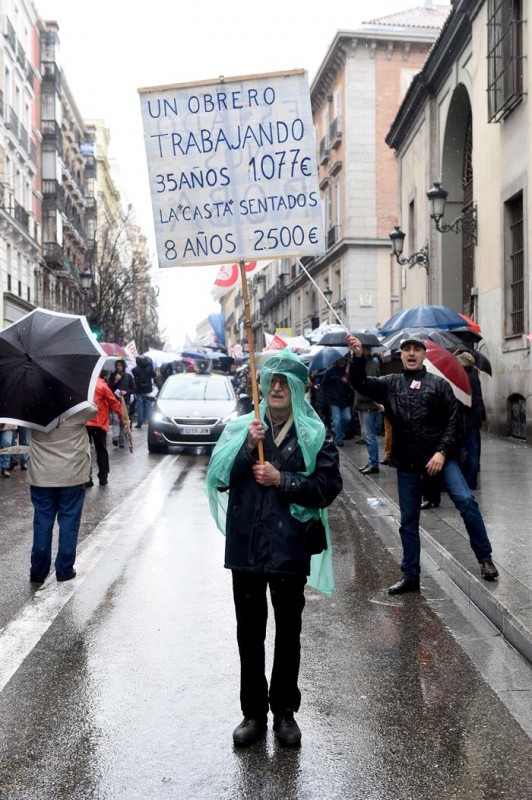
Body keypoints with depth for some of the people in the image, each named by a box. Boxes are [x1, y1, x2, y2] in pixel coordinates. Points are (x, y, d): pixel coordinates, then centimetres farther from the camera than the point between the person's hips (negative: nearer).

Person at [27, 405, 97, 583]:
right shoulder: (77, 409, -13)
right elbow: (93, 409, 4)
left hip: (41, 476, 2)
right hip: (72, 476, -2)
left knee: (42, 522, 10)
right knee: (69, 522, 8)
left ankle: (38, 572, 16)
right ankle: (65, 570, 13)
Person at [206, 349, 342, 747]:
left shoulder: (316, 434, -2)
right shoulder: (242, 427, 3)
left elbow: (328, 486, -9)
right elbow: (219, 478, -5)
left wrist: (282, 480, -17)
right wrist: (247, 448, -18)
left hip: (291, 547, -1)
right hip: (246, 545, 2)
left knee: (288, 632, 12)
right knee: (249, 632, 12)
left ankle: (285, 711, 27)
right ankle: (253, 712, 26)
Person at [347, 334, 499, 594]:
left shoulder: (438, 384, 3)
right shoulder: (390, 384, 10)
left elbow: (452, 420, -1)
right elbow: (360, 383, -1)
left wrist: (442, 452, -13)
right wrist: (358, 356, -18)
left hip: (439, 457, -2)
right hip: (407, 463, 2)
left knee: (466, 500, -18)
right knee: (408, 520, 9)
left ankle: (485, 558, -2)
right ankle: (410, 576, 20)